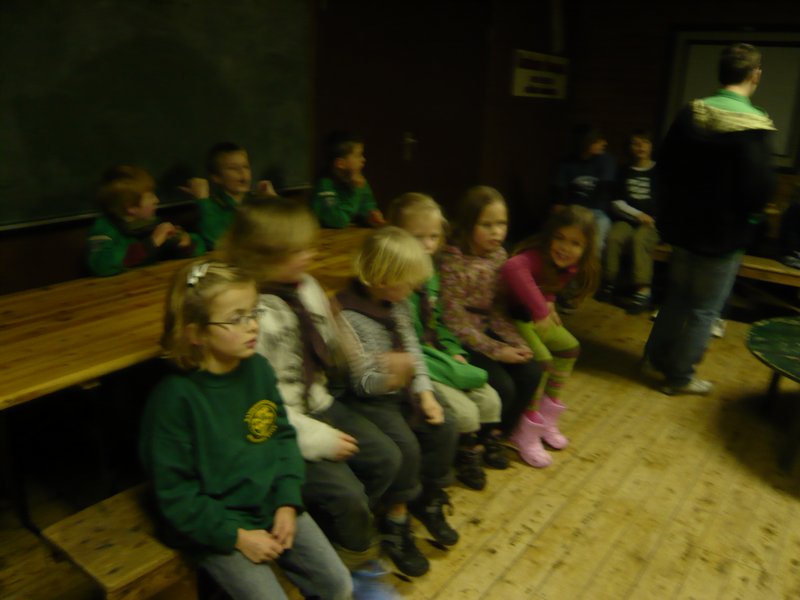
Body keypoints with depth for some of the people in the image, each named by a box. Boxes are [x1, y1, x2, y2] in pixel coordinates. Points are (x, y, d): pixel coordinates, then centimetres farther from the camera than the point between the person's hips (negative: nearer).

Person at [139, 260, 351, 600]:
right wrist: (237, 535, -16)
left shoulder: (258, 369, -3)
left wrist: (287, 502, -5)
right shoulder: (174, 397, -20)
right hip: (213, 523, -5)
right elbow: (174, 492, -15)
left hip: (272, 504, 5)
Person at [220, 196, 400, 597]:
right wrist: (319, 438, -20)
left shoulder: (305, 287, -1)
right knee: (345, 493, -16)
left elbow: (331, 351, 12)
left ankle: (345, 540, 25)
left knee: (386, 458, 4)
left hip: (320, 403, 8)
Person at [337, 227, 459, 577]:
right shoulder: (348, 315, -22)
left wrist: (426, 394, -6)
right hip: (370, 401, -7)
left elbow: (413, 351, 4)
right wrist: (395, 372, -36)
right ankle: (396, 522, 2)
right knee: (406, 446, -23)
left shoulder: (397, 304, 2)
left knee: (444, 429, -4)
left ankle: (427, 501, 19)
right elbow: (364, 382, -19)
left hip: (401, 390, 8)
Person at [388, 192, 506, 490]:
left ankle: (487, 444, 32)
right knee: (464, 411, -16)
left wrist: (454, 352, 0)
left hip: (438, 357, 8)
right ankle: (466, 459, 13)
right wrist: (451, 368, -19)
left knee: (490, 398, 4)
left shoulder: (429, 274, 5)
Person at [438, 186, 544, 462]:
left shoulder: (498, 254, 1)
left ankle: (498, 434, 15)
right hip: (460, 339, -7)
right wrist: (497, 351, -19)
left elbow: (499, 309, 6)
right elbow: (455, 320, -19)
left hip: (487, 331, 7)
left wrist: (516, 342, -8)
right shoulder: (453, 261, -21)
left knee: (531, 372, -8)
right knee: (503, 385, -20)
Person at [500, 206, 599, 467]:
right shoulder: (537, 257, -31)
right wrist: (540, 309, -46)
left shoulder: (570, 267, -5)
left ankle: (546, 419, 19)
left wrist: (548, 304, -6)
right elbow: (511, 268, -54)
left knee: (569, 347, 7)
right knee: (541, 359, -21)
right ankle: (526, 433, -3)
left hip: (536, 316, 9)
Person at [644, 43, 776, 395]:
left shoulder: (690, 113, -2)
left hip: (682, 225, 6)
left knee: (677, 295, 22)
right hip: (722, 234, -6)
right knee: (704, 310, 8)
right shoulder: (753, 125, -19)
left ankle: (656, 356, 34)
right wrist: (741, 211, 1)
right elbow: (759, 192, -20)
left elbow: (664, 166, 7)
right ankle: (680, 377, 19)